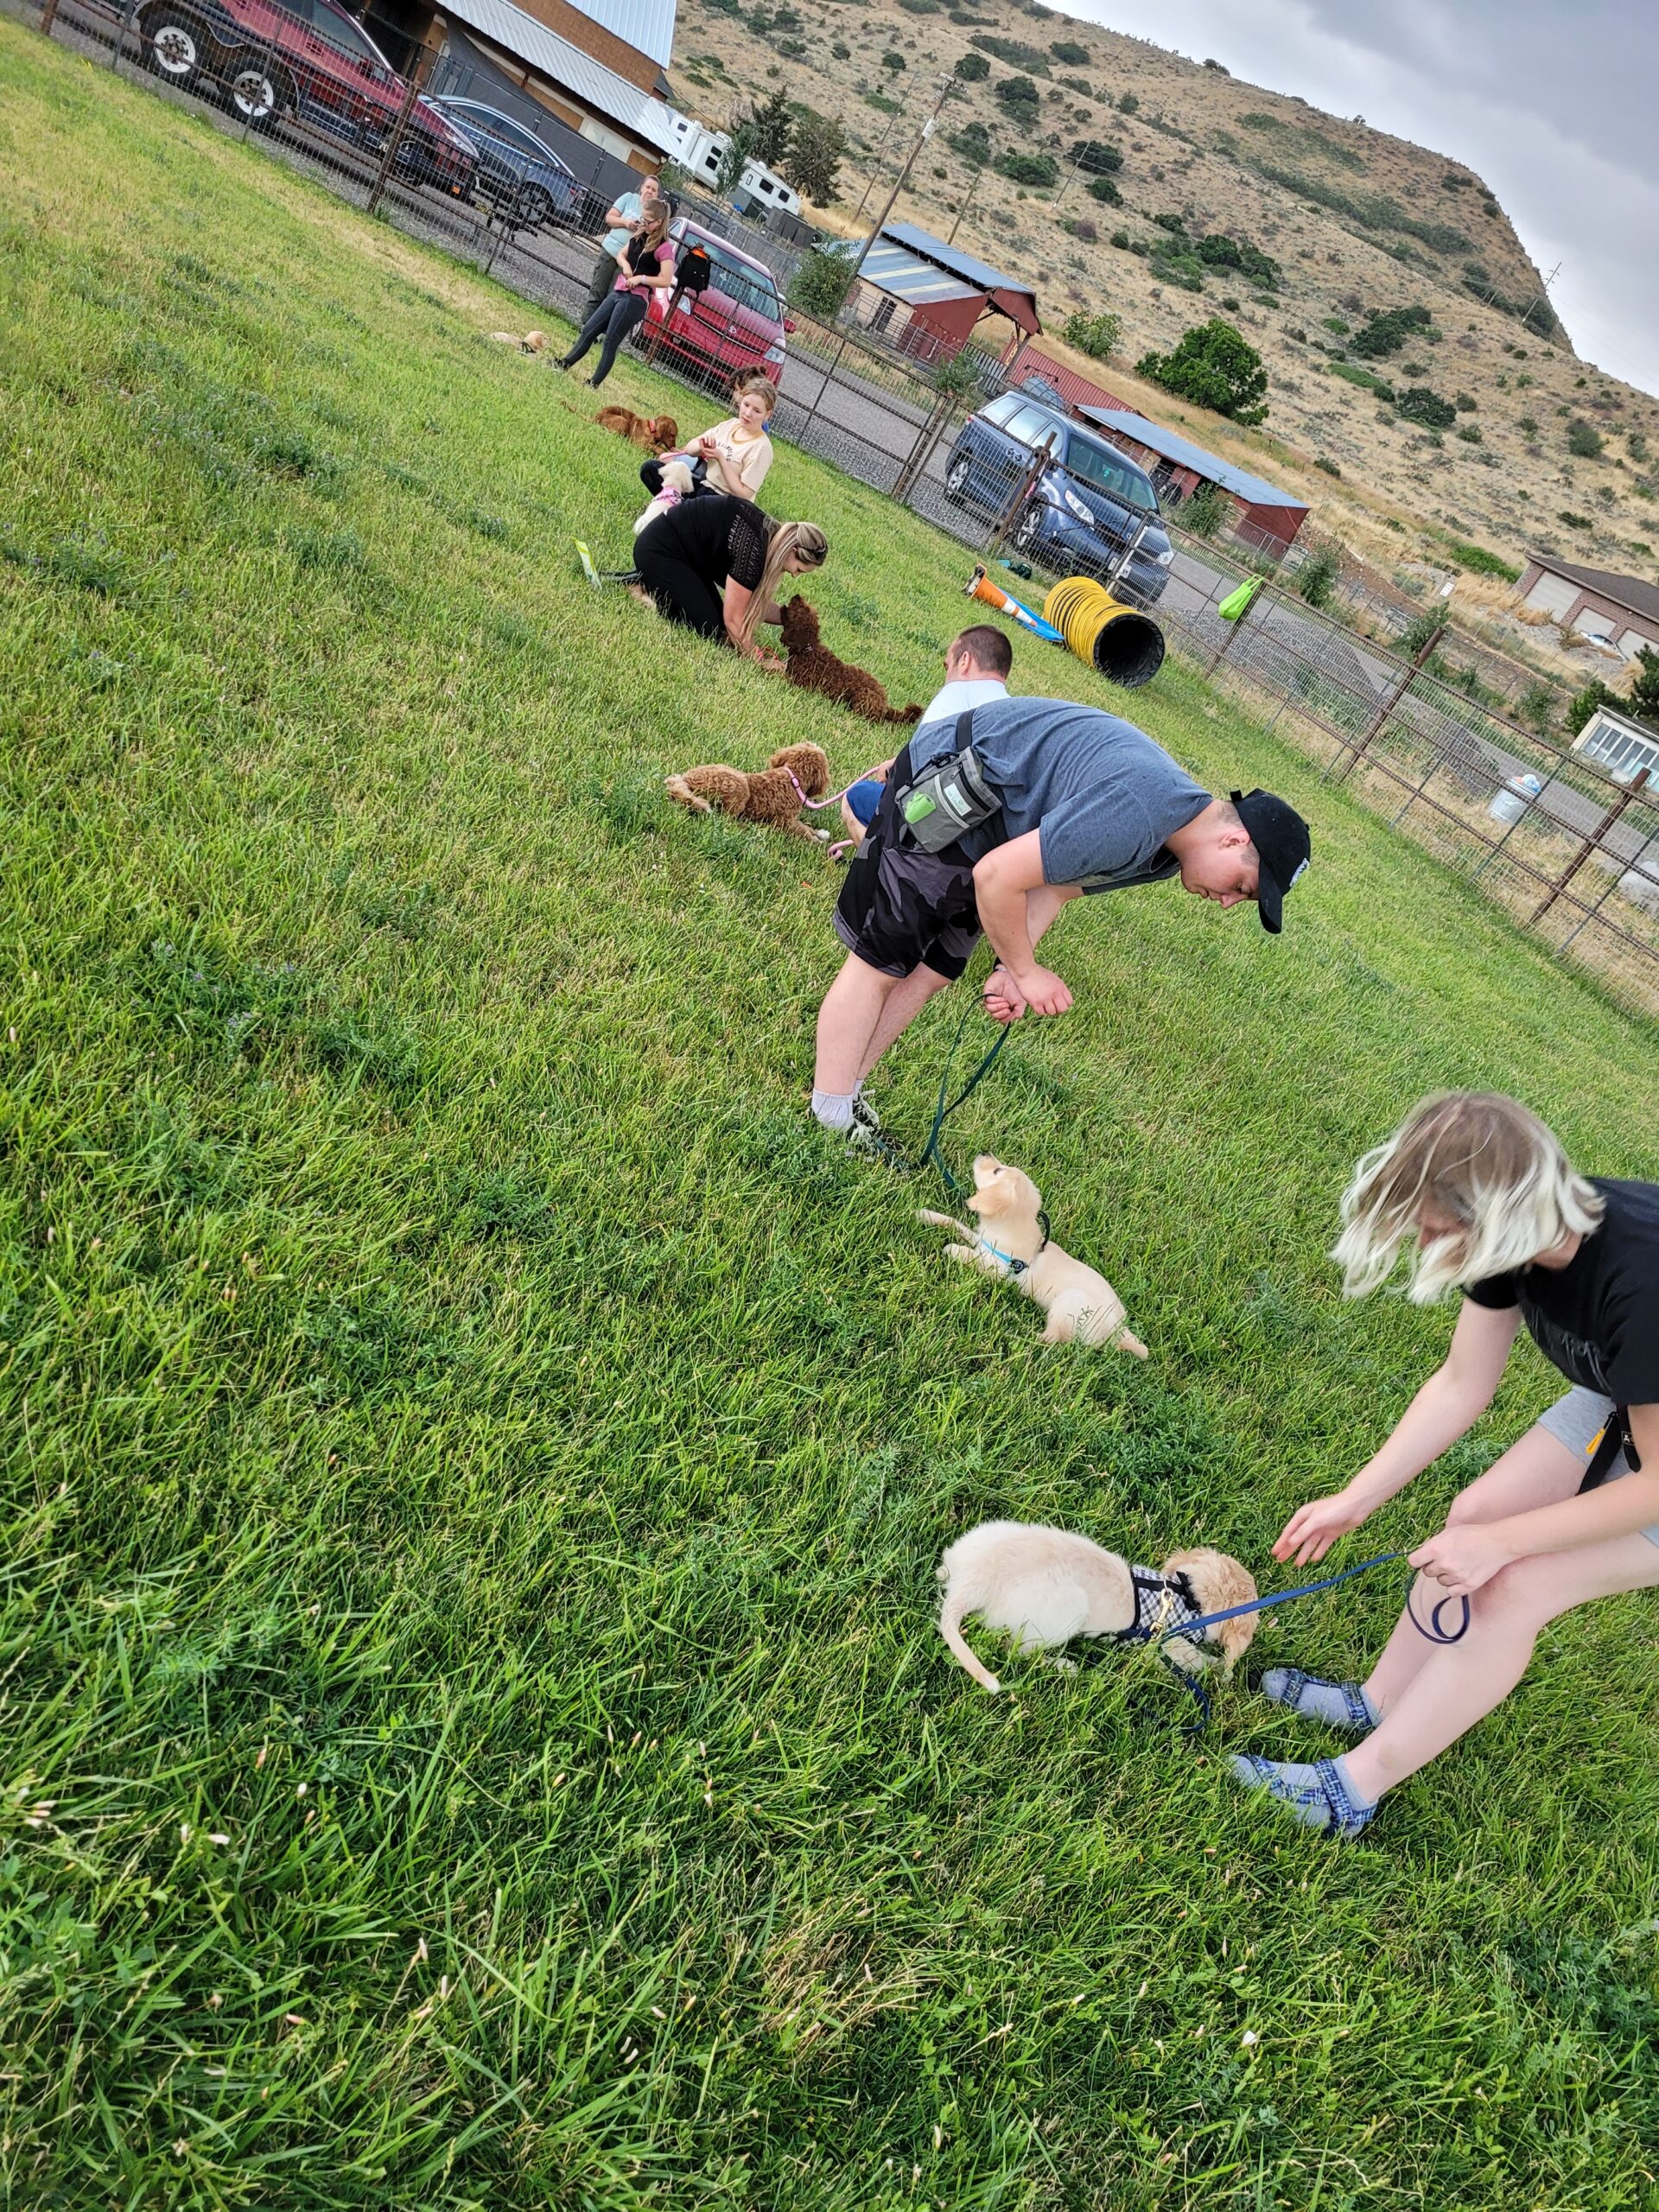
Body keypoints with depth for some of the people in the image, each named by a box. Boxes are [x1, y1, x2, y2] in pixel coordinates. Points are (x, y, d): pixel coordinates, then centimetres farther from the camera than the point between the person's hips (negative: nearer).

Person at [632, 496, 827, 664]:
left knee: (717, 615, 9)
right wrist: (759, 660, -14)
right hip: (659, 551, -9)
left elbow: (754, 603, 6)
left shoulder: (771, 534, -1)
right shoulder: (754, 549, -29)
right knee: (709, 630, -11)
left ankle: (650, 582, 15)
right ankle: (642, 590, -1)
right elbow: (733, 619, -23)